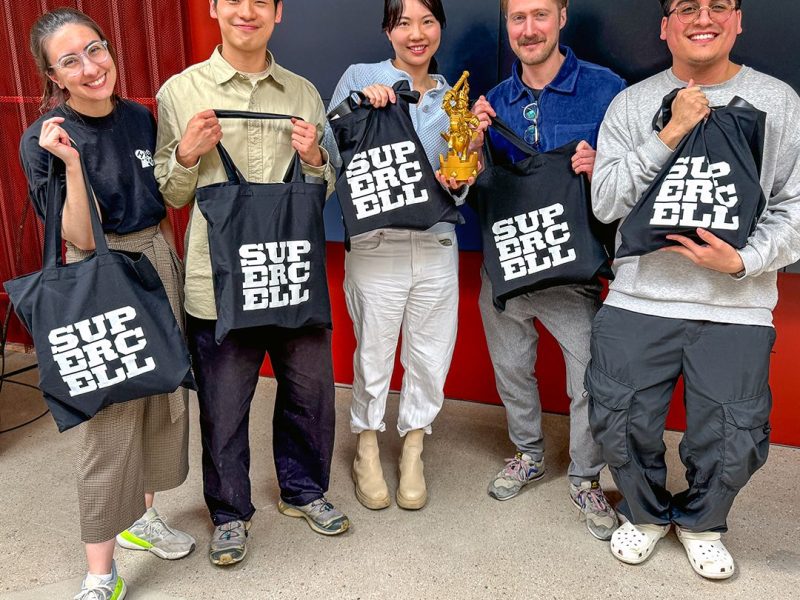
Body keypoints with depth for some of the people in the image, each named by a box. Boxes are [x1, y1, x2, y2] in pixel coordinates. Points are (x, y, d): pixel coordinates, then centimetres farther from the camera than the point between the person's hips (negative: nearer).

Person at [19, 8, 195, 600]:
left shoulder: (140, 118, 4)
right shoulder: (44, 140, -11)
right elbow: (82, 239, -17)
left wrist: (172, 265, 14)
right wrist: (71, 163, -27)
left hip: (160, 268, 6)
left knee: (161, 396, 14)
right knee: (108, 418, -3)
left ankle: (142, 517, 35)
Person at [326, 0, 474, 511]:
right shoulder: (361, 78, 2)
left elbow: (461, 187, 15)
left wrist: (457, 183, -8)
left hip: (437, 244, 4)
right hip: (377, 243, -3)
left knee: (431, 355, 9)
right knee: (374, 355, 6)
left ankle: (413, 452, 31)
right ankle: (367, 451, 30)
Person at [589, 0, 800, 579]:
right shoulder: (632, 104, 5)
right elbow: (606, 204, -4)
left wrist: (745, 261, -14)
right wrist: (670, 134, -13)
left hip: (737, 309, 0)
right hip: (639, 300, 0)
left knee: (733, 443, 4)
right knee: (620, 424, 5)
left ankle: (701, 523, 37)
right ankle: (647, 513, 36)